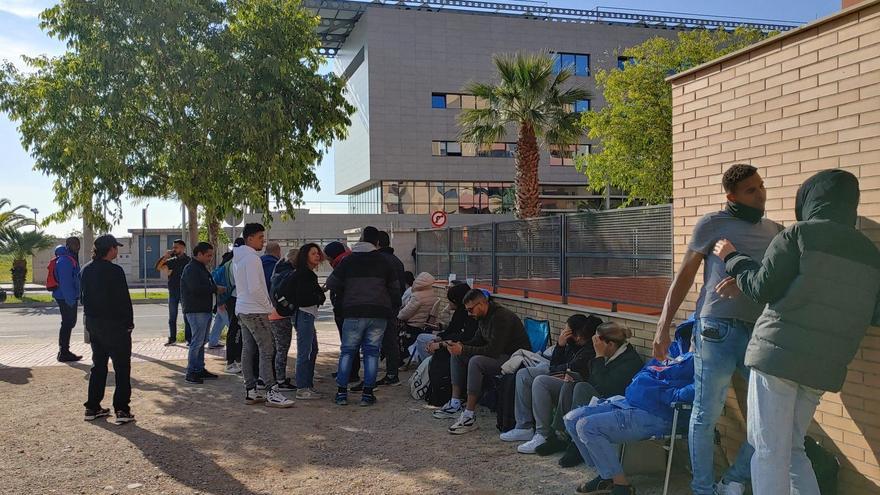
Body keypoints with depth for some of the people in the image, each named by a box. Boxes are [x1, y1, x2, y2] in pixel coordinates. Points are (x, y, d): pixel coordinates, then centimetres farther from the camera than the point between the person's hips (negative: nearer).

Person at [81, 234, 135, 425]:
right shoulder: (114, 271, -17)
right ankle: (121, 410, -1)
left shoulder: (87, 270, 6)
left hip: (92, 322, 7)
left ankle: (93, 408, 20)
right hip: (114, 324, -7)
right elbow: (123, 299, -16)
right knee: (122, 367, 1)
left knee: (98, 365, 17)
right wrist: (129, 323, -6)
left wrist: (90, 317, 16)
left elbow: (85, 296, 11)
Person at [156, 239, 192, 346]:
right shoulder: (172, 261, 10)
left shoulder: (188, 261, -2)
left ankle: (188, 338, 5)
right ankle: (172, 338, 18)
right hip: (173, 292, 5)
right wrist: (165, 256, -9)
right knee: (172, 317, 10)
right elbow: (158, 267, 2)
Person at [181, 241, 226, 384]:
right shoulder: (191, 269, -13)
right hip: (196, 311, -10)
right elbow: (196, 288, -24)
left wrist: (217, 288, 4)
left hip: (205, 310, 10)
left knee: (202, 341, 14)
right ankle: (191, 372, -5)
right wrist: (216, 289, -15)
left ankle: (200, 370, 21)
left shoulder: (201, 268, 20)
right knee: (197, 341, -9)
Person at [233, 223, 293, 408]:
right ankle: (272, 392, -11)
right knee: (267, 351, -9)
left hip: (242, 309, 10)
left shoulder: (238, 258, 15)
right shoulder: (252, 258, -16)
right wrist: (269, 307, -10)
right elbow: (255, 288, -22)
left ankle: (250, 391, 14)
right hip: (255, 311, -10)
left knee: (248, 350, 10)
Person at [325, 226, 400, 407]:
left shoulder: (348, 260, 4)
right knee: (372, 351, 5)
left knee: (347, 351, 8)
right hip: (379, 313, 1)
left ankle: (342, 392, 6)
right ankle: (367, 393, 4)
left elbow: (331, 284, 4)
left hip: (354, 312, 0)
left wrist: (342, 302, 19)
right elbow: (395, 288, 9)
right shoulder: (383, 261, 6)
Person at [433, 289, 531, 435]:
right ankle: (455, 404, 7)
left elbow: (493, 351, -29)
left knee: (476, 362, -33)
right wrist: (459, 346, -5)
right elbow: (477, 341, 15)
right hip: (497, 353, 11)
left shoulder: (501, 317, -24)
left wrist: (463, 350, -26)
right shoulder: (483, 317, 7)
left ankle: (470, 416, -27)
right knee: (456, 355, 6)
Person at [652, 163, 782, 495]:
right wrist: (663, 326, -2)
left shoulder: (775, 231, 16)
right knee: (706, 415, 1)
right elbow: (684, 276, 4)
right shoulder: (712, 224, 2)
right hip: (718, 330, -5)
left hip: (759, 332, 5)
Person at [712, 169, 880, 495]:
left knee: (769, 452, 0)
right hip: (824, 367, 6)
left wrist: (733, 258, 10)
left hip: (779, 354, -6)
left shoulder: (800, 234, -5)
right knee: (791, 449, 19)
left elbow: (762, 288, -6)